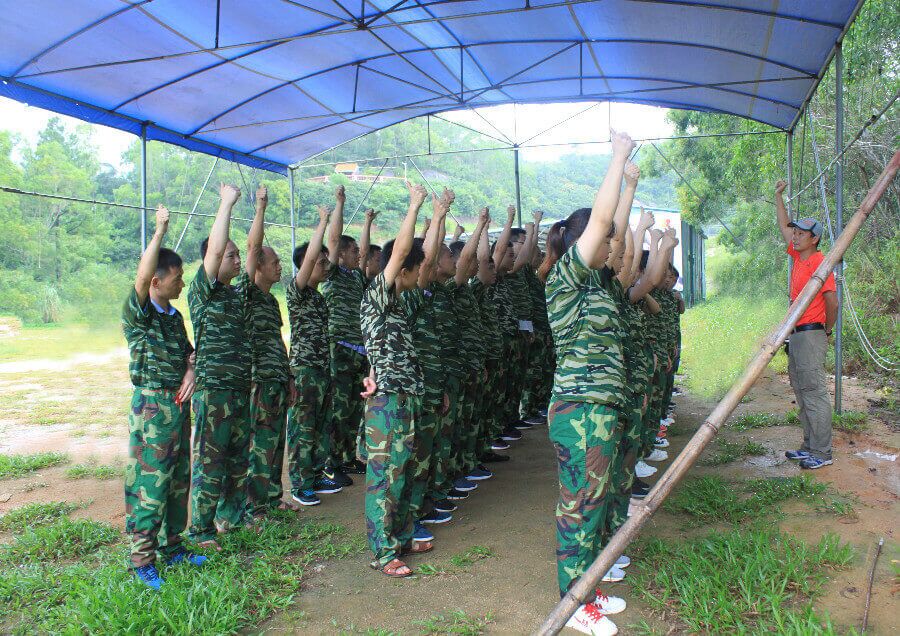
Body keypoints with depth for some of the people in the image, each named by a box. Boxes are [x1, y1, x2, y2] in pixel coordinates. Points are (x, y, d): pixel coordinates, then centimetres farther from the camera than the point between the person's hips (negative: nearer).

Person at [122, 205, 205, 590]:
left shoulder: (175, 317, 13)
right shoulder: (137, 313, -10)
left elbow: (188, 352, 21)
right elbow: (142, 276, -28)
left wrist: (190, 372, -1)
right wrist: (160, 230, -23)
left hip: (179, 403, 8)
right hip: (151, 404, -8)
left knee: (179, 479, 13)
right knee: (151, 483, -4)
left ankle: (172, 547, 26)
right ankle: (142, 559, 7)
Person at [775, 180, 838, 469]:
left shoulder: (819, 263, -13)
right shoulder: (798, 256, 12)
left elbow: (832, 301, -18)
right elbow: (784, 226, 27)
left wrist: (827, 330, -5)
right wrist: (778, 196, 28)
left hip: (811, 335, -9)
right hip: (796, 335, 9)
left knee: (815, 394, -7)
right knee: (802, 394, 13)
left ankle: (822, 453, -2)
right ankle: (810, 447, 20)